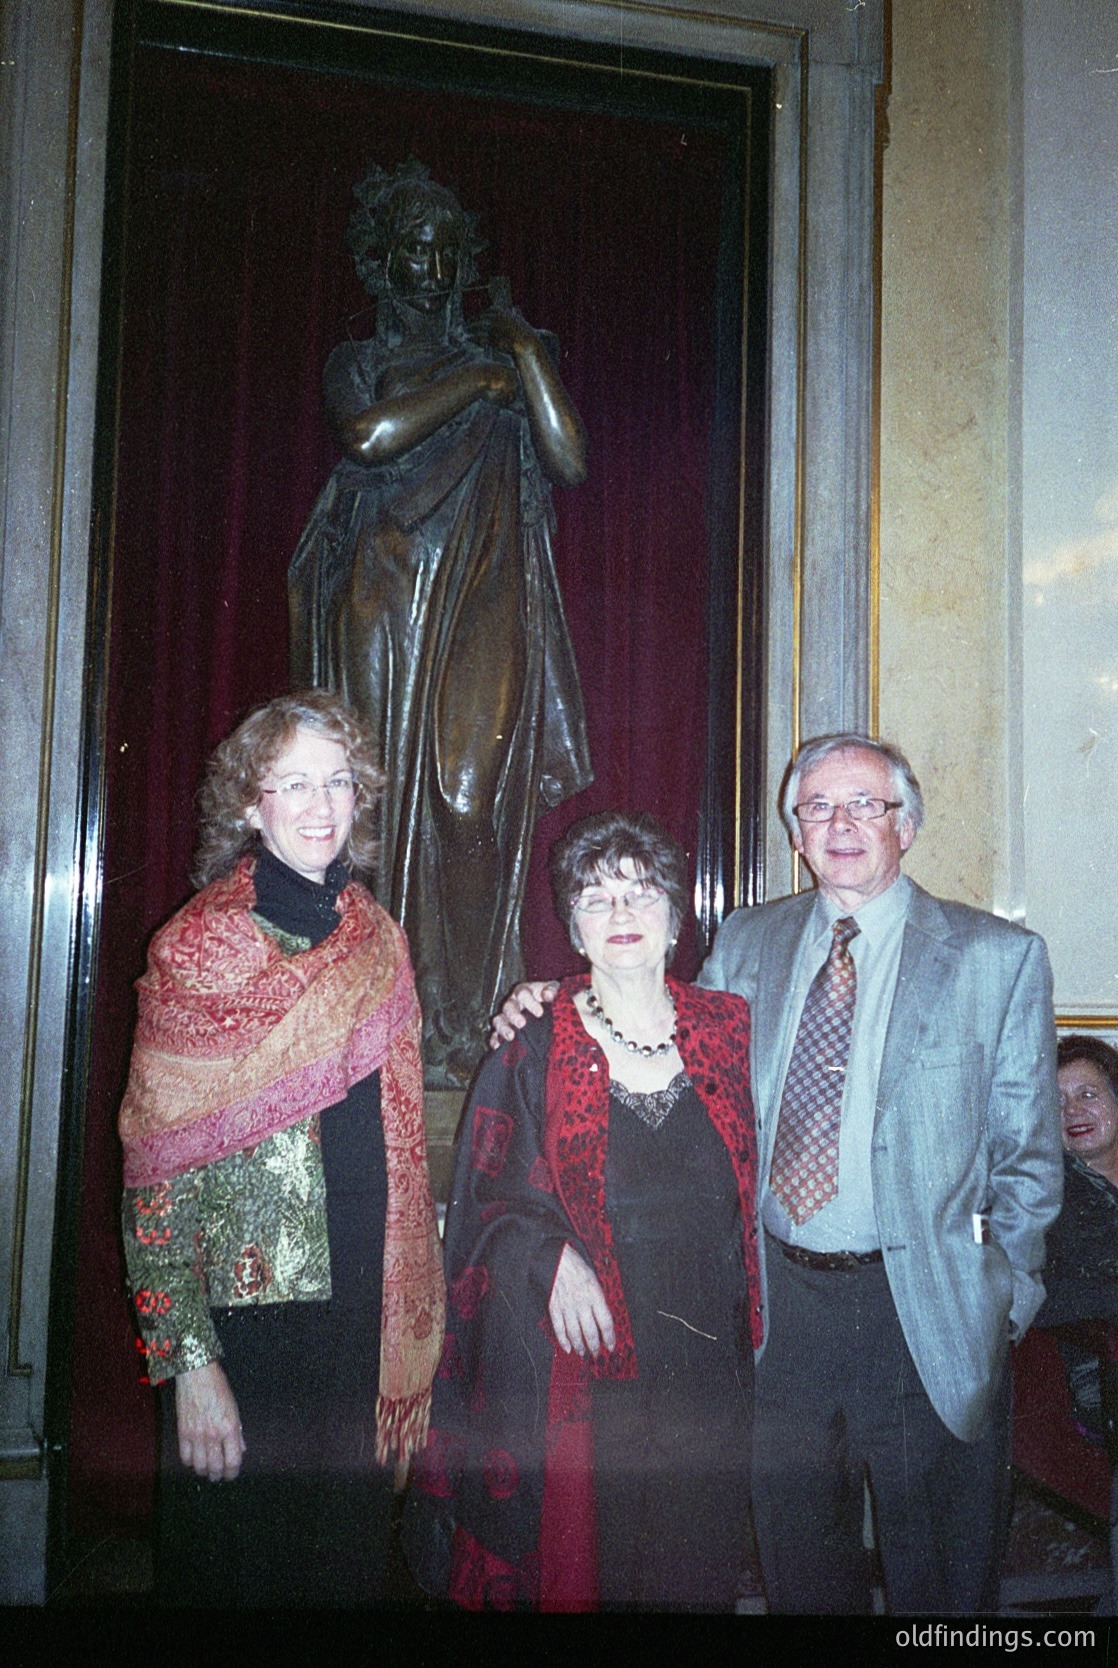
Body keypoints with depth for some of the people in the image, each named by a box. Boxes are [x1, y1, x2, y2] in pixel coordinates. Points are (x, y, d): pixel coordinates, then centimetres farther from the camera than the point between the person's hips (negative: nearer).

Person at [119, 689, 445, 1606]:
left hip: (365, 1319, 5)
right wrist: (188, 1359, -15)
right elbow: (158, 1175, -11)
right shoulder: (198, 946, -10)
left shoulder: (378, 936, 6)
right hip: (247, 1315, -5)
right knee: (236, 1562, 10)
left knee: (347, 1559, 17)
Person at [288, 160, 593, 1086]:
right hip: (385, 602, 0)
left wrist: (526, 352, 2)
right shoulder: (359, 362, 15)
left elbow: (570, 462, 1)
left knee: (471, 794, -11)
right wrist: (474, 383, -1)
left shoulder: (499, 354, 18)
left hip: (481, 611, 1)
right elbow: (367, 436, -10)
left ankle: (467, 1027, -7)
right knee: (387, 792, -8)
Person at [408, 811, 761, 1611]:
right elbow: (488, 1197, 0)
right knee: (574, 1566, 7)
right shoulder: (533, 1049, -2)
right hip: (578, 1359, -2)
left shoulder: (729, 1028, 4)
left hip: (706, 1359, 2)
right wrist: (551, 1256, -16)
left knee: (694, 1571, 14)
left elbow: (756, 1179, 10)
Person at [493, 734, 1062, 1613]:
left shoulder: (997, 955, -3)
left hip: (927, 1310, -2)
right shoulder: (747, 941, 6)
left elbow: (1028, 1149, 0)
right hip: (782, 1299, 3)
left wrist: (1006, 1294, -2)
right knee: (798, 1563, 19)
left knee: (939, 1576, 14)